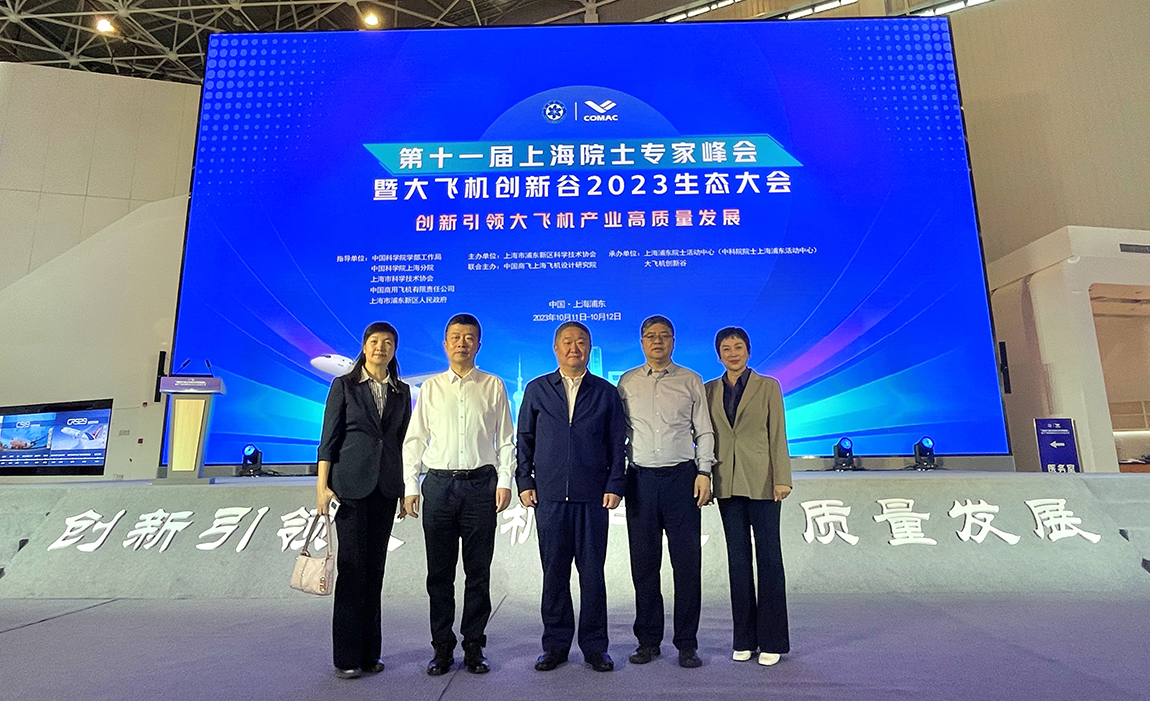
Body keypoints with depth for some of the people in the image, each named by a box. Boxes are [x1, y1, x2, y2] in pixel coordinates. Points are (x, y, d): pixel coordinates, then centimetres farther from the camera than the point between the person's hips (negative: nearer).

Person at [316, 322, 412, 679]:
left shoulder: (402, 392, 10)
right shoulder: (344, 385, 1)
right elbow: (329, 438, -2)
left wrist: (406, 487, 11)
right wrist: (322, 484, -8)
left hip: (386, 486, 4)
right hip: (351, 484, -3)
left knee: (375, 568, 9)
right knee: (352, 566, -2)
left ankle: (370, 652, 19)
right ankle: (347, 656, 10)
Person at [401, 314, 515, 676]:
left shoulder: (493, 386, 7)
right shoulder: (430, 388, 9)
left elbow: (506, 438, 7)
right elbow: (413, 440, 9)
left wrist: (504, 480, -3)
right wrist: (410, 487, 3)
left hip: (480, 483, -1)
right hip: (439, 483, 1)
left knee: (478, 571, 6)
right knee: (439, 572, 7)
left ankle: (473, 646, 19)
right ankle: (442, 646, 21)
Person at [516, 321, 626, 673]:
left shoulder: (606, 392, 7)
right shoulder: (537, 389, 8)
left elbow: (617, 443, 6)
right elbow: (524, 438, 10)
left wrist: (615, 484, -2)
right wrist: (524, 481, 2)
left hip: (593, 497, 0)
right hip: (549, 496, 1)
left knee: (592, 572, 5)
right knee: (554, 572, 8)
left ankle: (594, 646, 21)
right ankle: (555, 644, 23)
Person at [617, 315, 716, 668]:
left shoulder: (691, 381, 7)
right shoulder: (627, 382, 10)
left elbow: (704, 431, 7)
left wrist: (704, 472, -4)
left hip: (682, 476, -1)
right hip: (640, 478, 1)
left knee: (687, 562, 1)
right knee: (644, 562, 7)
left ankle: (687, 643, 14)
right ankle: (648, 640, 20)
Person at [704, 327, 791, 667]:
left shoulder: (768, 386, 2)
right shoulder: (710, 390, 9)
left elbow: (778, 435, -2)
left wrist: (782, 479, -8)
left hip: (761, 482, -3)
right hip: (727, 483, 3)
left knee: (768, 557, 2)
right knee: (738, 558, 9)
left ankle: (772, 640, 14)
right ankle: (744, 639, 20)